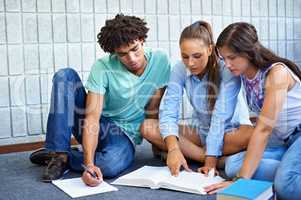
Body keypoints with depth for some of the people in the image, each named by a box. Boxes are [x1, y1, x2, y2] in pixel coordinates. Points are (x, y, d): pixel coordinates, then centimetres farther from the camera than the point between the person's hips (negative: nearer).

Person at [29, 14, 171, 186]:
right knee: (65, 76, -23)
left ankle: (64, 158, -10)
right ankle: (58, 151, -22)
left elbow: (154, 111, -3)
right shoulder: (103, 67, -18)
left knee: (112, 165, -39)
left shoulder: (160, 60, -12)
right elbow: (92, 118, -25)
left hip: (125, 134, 0)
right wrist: (89, 164, -36)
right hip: (96, 127, 1)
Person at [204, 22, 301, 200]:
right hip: (286, 140, 8)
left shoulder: (277, 73, -22)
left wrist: (241, 179, -28)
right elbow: (263, 126, 3)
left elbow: (264, 129, -26)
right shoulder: (244, 74, -1)